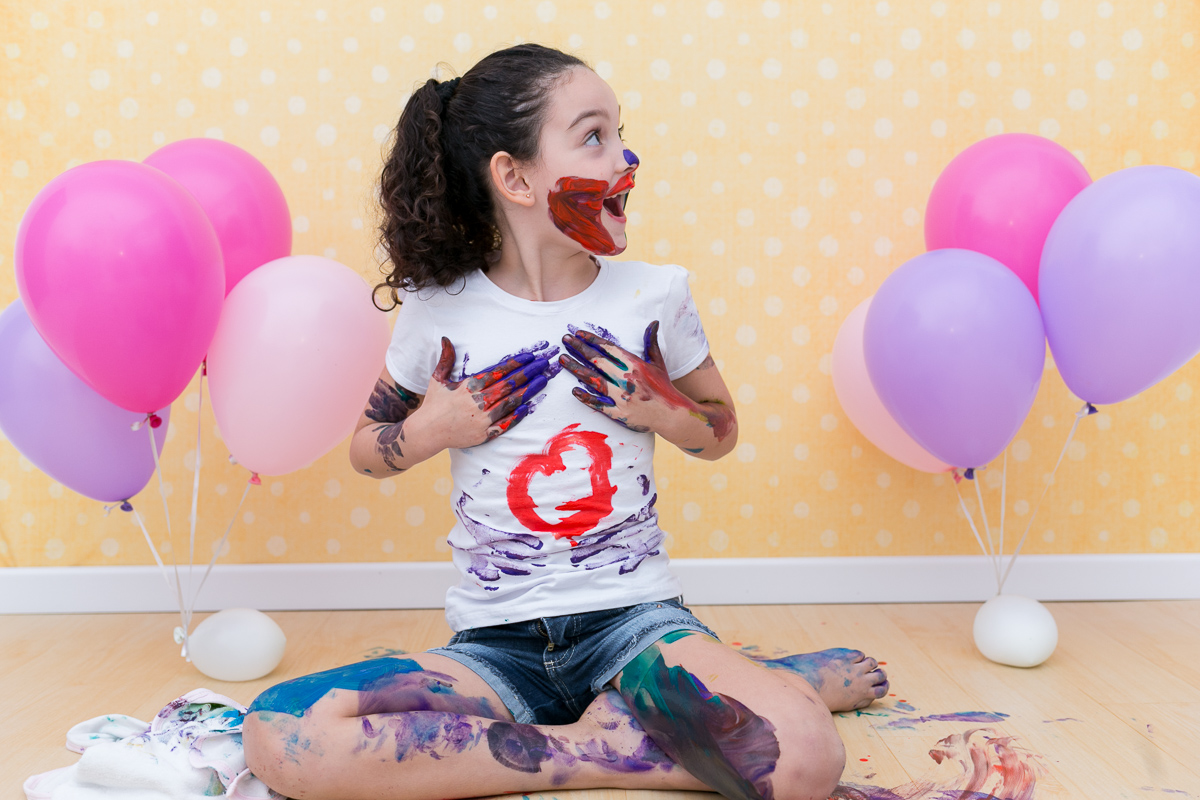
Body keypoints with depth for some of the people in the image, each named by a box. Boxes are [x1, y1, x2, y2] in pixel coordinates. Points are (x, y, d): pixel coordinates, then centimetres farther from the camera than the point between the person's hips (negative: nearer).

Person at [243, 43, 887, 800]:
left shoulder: (653, 295, 1)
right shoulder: (438, 312, 0)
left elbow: (720, 432, 15)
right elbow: (366, 449, 13)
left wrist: (658, 408, -6)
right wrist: (431, 430, -7)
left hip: (633, 615, -2)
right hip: (496, 643, 3)